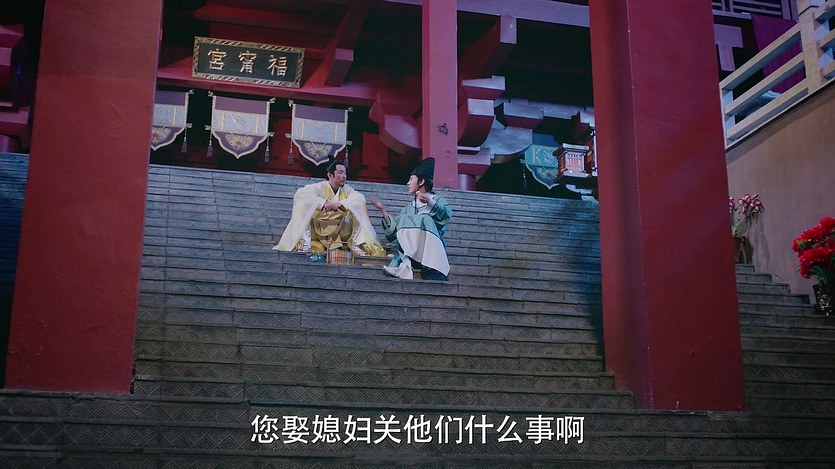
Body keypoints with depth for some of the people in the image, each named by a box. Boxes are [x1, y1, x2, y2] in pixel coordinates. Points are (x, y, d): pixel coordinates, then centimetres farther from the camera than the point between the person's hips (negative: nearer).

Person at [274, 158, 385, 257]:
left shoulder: (347, 190, 1)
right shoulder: (319, 187, -12)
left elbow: (360, 198, -18)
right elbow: (301, 194, -29)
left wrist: (340, 204, -32)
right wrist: (323, 203, -36)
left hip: (340, 231, 3)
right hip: (317, 229, -3)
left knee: (358, 210, -12)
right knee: (304, 205, -26)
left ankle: (357, 245, -15)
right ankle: (304, 243, -28)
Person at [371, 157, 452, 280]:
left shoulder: (437, 200, 17)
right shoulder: (408, 208, 31)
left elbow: (447, 215, -8)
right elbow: (394, 230, 16)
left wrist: (429, 202, -22)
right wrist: (383, 210, 10)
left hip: (432, 246, -3)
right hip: (409, 248, 3)